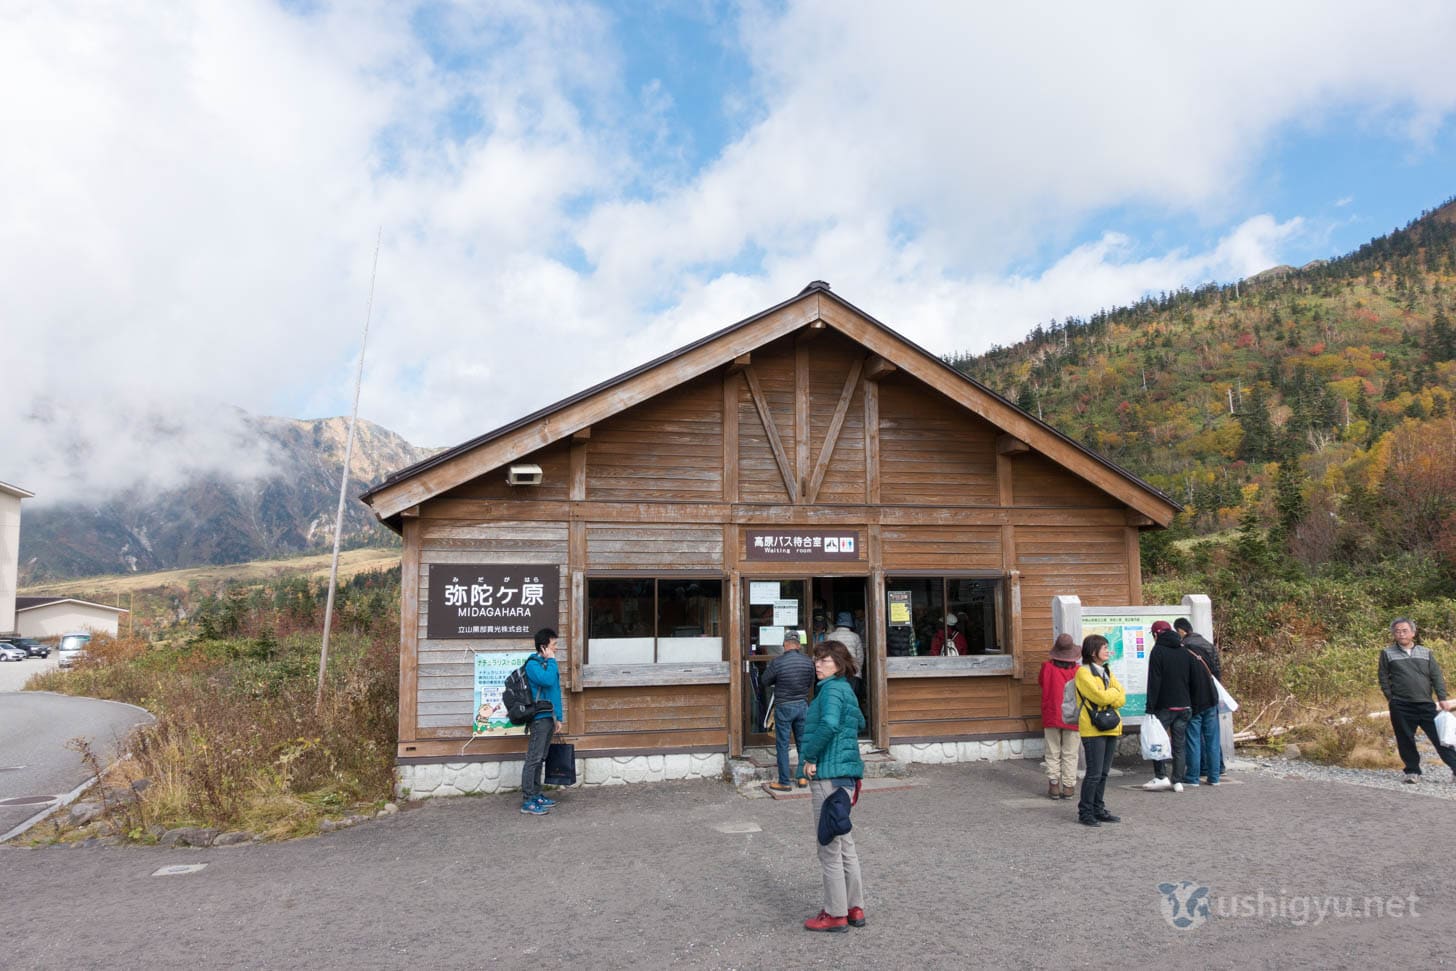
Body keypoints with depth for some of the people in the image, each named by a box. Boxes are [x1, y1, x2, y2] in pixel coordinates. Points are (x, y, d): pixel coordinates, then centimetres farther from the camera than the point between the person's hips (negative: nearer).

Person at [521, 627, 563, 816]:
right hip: (540, 717, -9)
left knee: (540, 759, 13)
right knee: (534, 759, -8)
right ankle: (527, 802, -6)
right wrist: (551, 660, -14)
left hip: (549, 717, 9)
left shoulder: (547, 664, 16)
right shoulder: (533, 664, -11)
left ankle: (536, 795, 20)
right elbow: (547, 680, -28)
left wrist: (558, 717, 18)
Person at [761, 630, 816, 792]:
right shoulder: (808, 662, -4)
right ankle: (803, 777, 19)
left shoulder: (777, 662, -16)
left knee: (782, 746, 5)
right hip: (803, 705, 4)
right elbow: (811, 685, 9)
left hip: (783, 707, -3)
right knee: (803, 743, 16)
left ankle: (784, 783, 9)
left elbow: (764, 682, -3)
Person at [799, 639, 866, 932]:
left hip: (829, 774, -10)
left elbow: (829, 723, -34)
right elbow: (859, 722, 32)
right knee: (845, 844, 17)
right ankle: (855, 908, 26)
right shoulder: (845, 689, 14)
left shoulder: (832, 689, -15)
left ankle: (835, 914, 10)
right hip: (845, 773, 10)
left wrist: (811, 757, -22)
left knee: (829, 847, 1)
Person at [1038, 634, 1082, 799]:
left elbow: (1040, 682, 12)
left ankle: (1053, 786, 6)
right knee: (1070, 755, 8)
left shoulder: (1047, 667, -7)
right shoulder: (1077, 671, -9)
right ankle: (1068, 787, 8)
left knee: (1053, 754, 9)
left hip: (1051, 717, 1)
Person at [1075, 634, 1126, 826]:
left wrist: (1108, 696, -12)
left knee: (1103, 773, 12)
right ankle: (1085, 812, 2)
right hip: (1093, 729, -8)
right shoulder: (1083, 672, -9)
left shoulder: (1107, 671, 16)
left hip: (1110, 728, 8)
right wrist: (1114, 692, -2)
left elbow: (1122, 698, 6)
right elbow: (1100, 696, -20)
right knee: (1094, 773, -7)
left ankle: (1098, 809, 21)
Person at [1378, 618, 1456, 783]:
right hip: (1401, 707, -1)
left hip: (1426, 705, 1)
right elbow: (1384, 679, 7)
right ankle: (1412, 772, 14)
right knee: (1405, 740, 3)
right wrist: (1392, 699, -1)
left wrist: (1442, 699, -1)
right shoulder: (1387, 653, 6)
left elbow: (1437, 677, 9)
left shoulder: (1425, 652, 12)